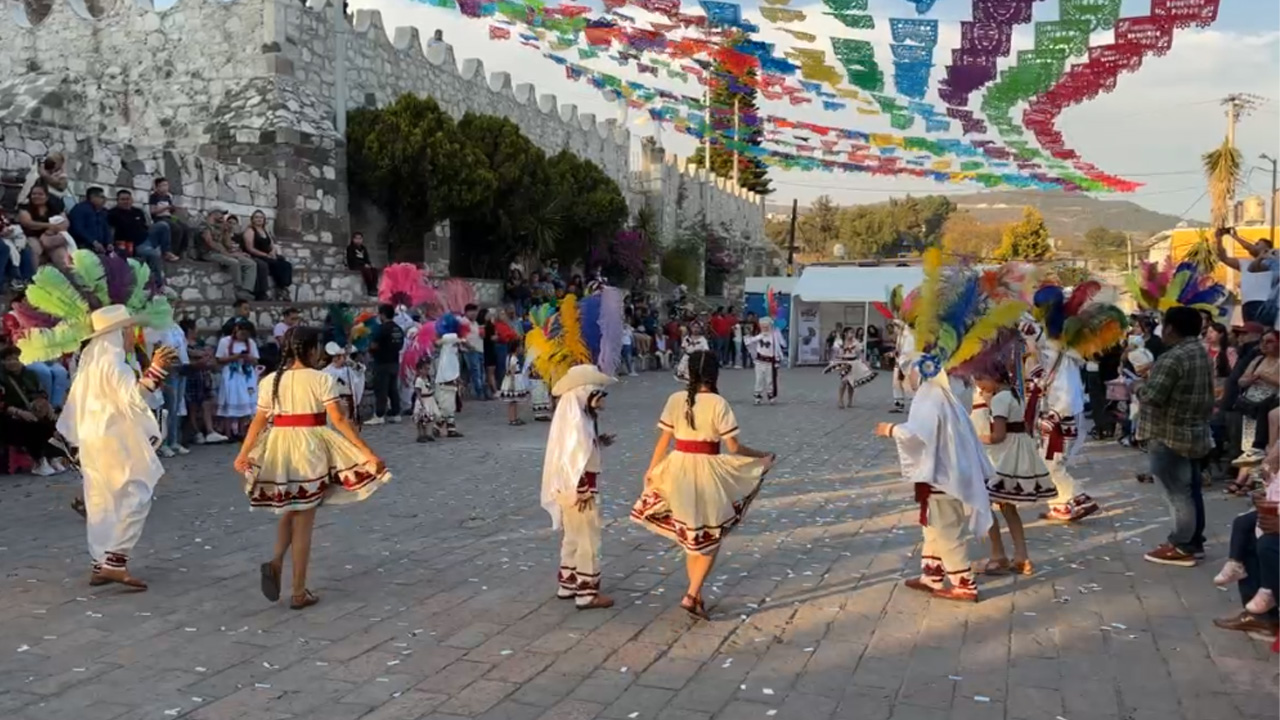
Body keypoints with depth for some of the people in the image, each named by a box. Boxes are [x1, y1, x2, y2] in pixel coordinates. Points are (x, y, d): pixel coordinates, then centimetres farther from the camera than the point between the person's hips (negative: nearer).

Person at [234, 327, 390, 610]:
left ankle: (275, 562, 1)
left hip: (279, 448, 4)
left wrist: (243, 454, 12)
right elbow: (340, 420, -14)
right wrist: (367, 453, -13)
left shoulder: (269, 381, 2)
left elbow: (259, 421, 3)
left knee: (289, 512, 25)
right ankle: (299, 592, 12)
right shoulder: (321, 379, -9)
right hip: (309, 448, -4)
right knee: (304, 520, 6)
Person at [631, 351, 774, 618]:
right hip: (706, 472, -4)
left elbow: (663, 441, 1)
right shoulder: (718, 403, -12)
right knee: (710, 539, 11)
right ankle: (692, 595, 1)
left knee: (691, 538, 19)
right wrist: (763, 455, 6)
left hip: (678, 470, 4)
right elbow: (734, 447, -10)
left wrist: (651, 470, 12)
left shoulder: (675, 399, -2)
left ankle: (695, 595, 26)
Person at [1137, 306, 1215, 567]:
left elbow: (1152, 396, -24)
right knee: (1191, 489, 16)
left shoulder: (1173, 358, -22)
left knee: (1177, 492, -2)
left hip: (1171, 435, -10)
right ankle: (1195, 541, 24)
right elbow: (1208, 393, 20)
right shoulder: (1202, 353, 11)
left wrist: (1140, 387, -6)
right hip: (1195, 431, 10)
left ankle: (1181, 548, 4)